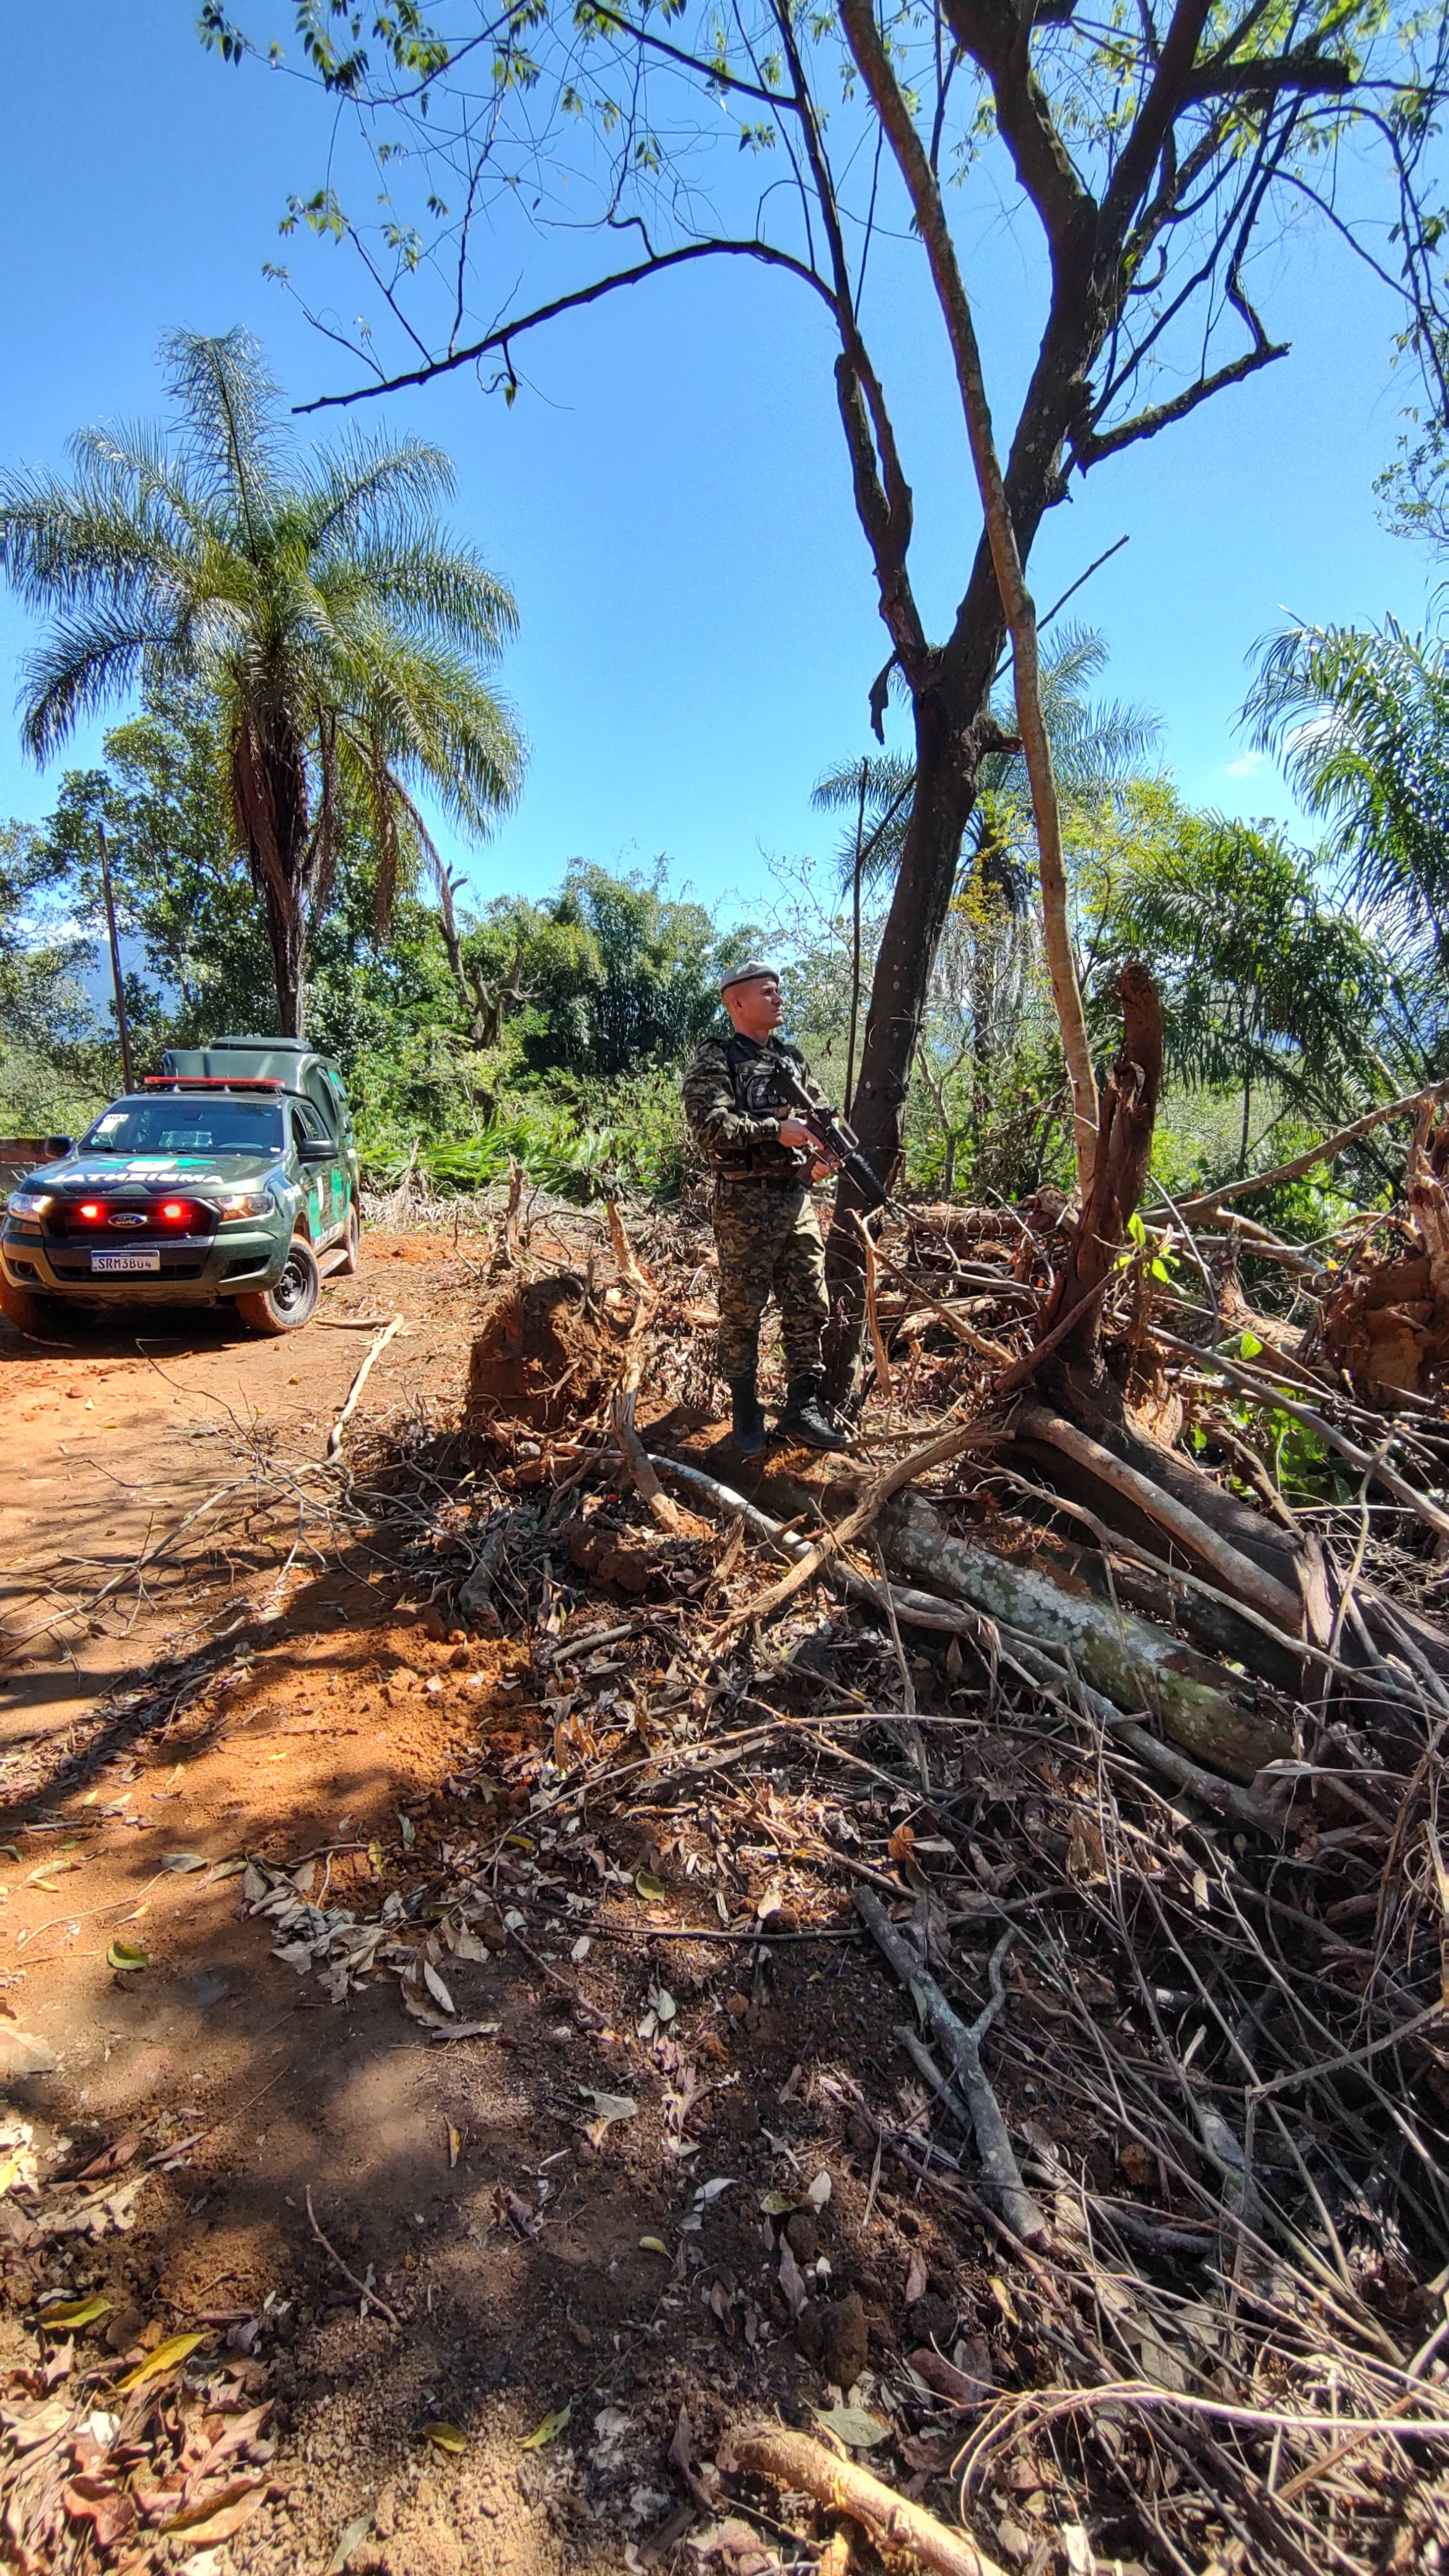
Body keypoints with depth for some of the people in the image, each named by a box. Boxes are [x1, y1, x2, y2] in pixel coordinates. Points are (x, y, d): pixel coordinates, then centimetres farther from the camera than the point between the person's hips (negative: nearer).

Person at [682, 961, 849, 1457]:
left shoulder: (792, 1058, 16)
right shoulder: (715, 1060, -4)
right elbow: (710, 1125, -19)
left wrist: (818, 1155, 2)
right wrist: (775, 1129, -22)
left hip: (797, 1198, 6)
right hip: (745, 1203, -6)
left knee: (809, 1308, 7)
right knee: (742, 1313, 2)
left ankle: (801, 1409, 18)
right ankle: (746, 1417, 14)